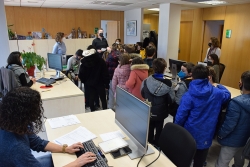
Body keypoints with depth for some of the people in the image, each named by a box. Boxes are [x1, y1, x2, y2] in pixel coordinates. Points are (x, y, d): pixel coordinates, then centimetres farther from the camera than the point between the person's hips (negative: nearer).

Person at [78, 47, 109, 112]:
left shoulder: (84, 62, -8)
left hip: (89, 84, 2)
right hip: (100, 83, -1)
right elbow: (105, 73, -11)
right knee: (103, 99, 10)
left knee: (91, 99, 12)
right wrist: (106, 84, -5)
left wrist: (84, 81, 9)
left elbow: (81, 75, -6)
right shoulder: (100, 60, -11)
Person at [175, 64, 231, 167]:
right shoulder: (217, 93, -8)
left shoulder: (188, 96, -19)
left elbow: (180, 117, -16)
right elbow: (227, 94, 16)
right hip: (206, 135, 2)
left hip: (189, 134, -2)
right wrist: (218, 86, 33)